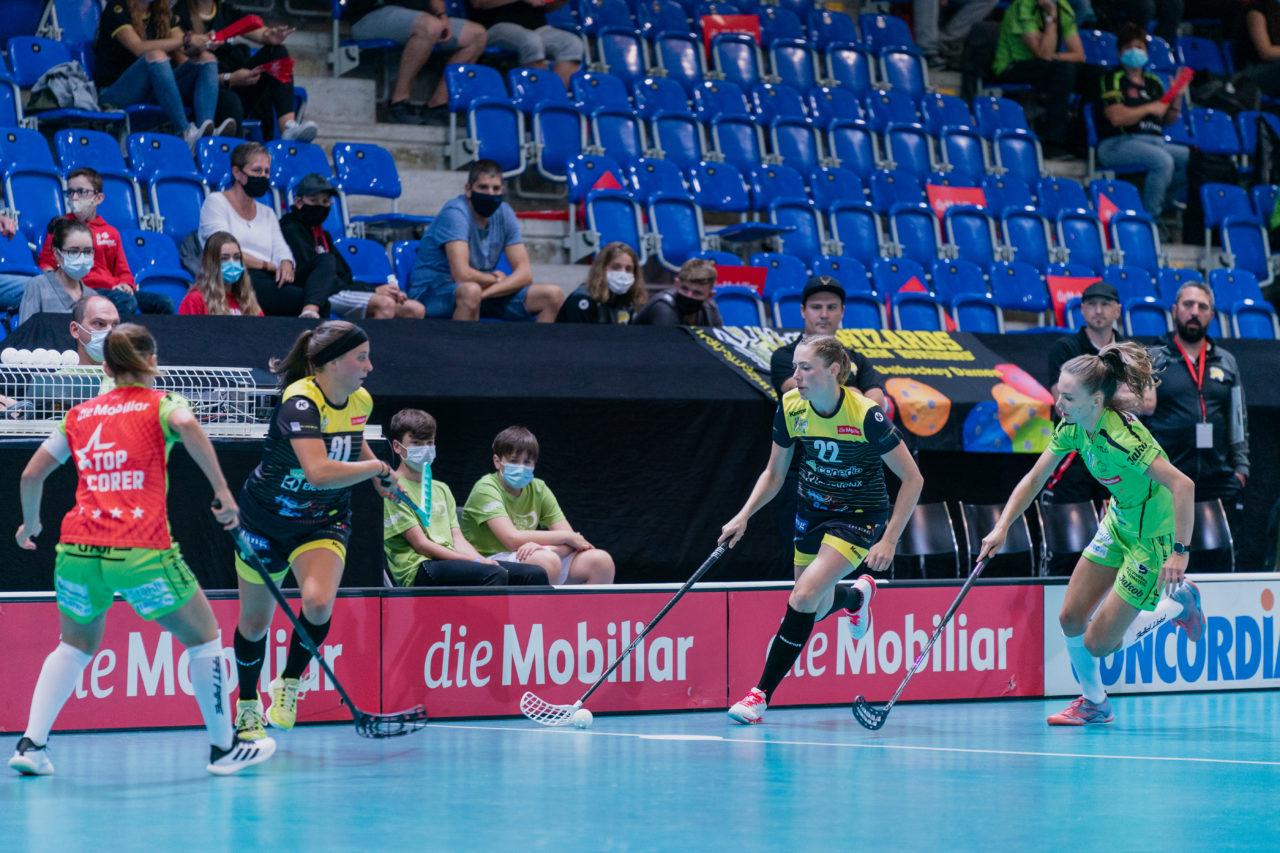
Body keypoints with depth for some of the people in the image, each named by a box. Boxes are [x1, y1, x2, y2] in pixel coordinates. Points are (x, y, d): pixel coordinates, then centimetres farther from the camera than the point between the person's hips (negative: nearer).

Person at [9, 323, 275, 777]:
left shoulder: (79, 415, 17)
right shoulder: (160, 403, 7)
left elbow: (32, 474, 16)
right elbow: (187, 425, -17)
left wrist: (30, 524, 33)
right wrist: (222, 491, -15)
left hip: (77, 550, 4)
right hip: (141, 552, -4)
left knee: (75, 646, 25)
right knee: (204, 638, 15)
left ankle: (32, 743, 12)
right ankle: (224, 748, 18)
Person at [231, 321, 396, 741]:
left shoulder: (361, 401, -5)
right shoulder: (300, 402, -27)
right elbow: (319, 471, -40)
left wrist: (378, 479, 8)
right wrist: (377, 467, -27)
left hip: (324, 520, 4)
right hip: (267, 516, -4)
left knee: (319, 604, -24)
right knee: (254, 623, 9)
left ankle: (288, 684, 2)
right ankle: (247, 705, 35)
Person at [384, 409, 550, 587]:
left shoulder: (441, 489, 27)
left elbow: (458, 540, 17)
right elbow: (421, 545, -8)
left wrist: (481, 560, -6)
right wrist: (476, 562, -13)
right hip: (418, 570, -8)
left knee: (535, 573, -9)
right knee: (494, 574, -34)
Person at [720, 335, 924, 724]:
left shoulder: (865, 415, -26)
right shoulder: (791, 407, -12)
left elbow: (912, 480, -18)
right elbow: (774, 474, 4)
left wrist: (889, 540, -21)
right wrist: (743, 516, -10)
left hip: (859, 514, -5)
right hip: (812, 509, 5)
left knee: (804, 597, -22)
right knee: (817, 608, 14)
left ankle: (762, 693, -11)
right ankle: (857, 595, 52)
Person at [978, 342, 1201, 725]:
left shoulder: (1121, 437, -33)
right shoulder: (1071, 427, -9)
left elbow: (1183, 485, -38)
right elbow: (1034, 479, 3)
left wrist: (1179, 552, -39)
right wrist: (1003, 527, -7)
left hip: (1153, 541, -8)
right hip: (1118, 524, 8)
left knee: (1097, 644, -3)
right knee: (1071, 619, 7)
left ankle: (1177, 603, 17)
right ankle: (1094, 704, 30)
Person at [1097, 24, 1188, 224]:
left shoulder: (1153, 82, 20)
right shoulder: (1114, 78, 1)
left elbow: (1168, 120, 20)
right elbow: (1116, 117, -13)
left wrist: (1177, 96, 4)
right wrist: (1150, 108, -8)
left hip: (1156, 142, 7)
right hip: (1118, 143, -7)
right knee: (1163, 160, -35)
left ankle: (1162, 202, 0)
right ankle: (1150, 216, -28)